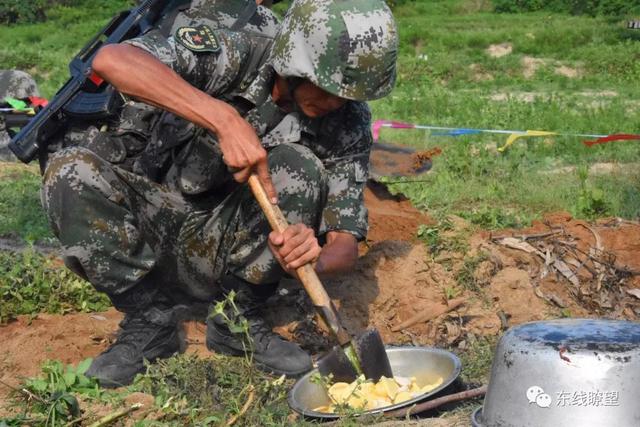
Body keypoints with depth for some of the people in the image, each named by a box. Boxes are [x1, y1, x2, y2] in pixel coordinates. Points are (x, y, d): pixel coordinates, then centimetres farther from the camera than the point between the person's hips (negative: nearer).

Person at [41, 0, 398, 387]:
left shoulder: (349, 123, -13)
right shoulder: (231, 57, -20)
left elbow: (345, 245, -14)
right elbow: (111, 60, -36)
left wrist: (312, 259, -39)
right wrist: (226, 118, -45)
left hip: (233, 251, 1)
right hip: (162, 223, 0)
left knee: (299, 168, -28)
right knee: (71, 172, -27)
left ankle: (240, 320, -10)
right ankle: (150, 319, -11)